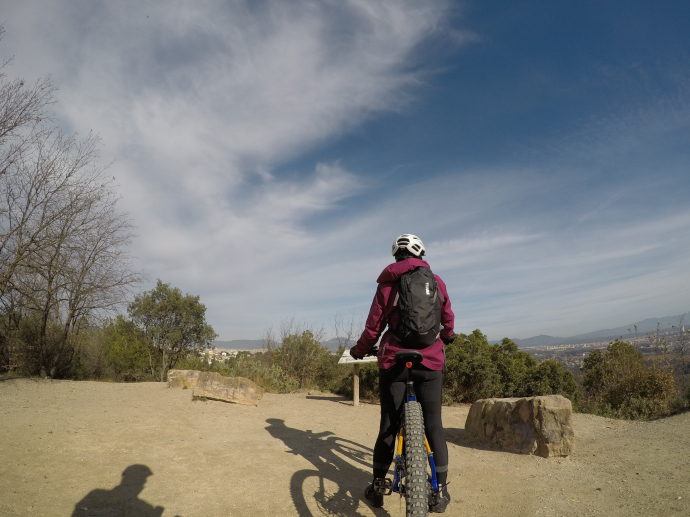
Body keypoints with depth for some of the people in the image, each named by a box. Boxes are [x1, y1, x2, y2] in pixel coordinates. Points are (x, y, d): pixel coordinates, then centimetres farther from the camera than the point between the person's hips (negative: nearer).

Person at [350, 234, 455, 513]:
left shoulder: (387, 284, -1)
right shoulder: (436, 281, 3)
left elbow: (373, 327, -1)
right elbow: (448, 319, 16)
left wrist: (359, 350, 15)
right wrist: (447, 337, 37)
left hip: (393, 360, 0)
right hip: (430, 360, 0)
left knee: (389, 425, 10)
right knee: (433, 424, 9)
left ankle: (376, 487, 20)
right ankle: (441, 491, 16)